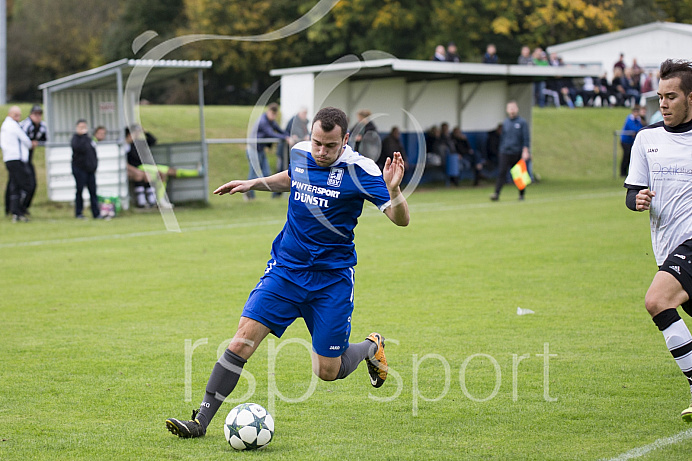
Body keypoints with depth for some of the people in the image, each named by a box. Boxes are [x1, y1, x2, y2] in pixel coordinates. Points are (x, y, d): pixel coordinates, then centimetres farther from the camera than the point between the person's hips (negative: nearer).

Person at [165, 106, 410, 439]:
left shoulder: (358, 170, -14)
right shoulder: (299, 153, 0)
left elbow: (401, 220, -16)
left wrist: (393, 190, -34)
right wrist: (256, 184, 16)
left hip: (332, 279, -3)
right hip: (285, 270, 3)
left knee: (328, 371, 1)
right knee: (244, 337, -13)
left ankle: (371, 347, 35)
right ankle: (201, 420, -8)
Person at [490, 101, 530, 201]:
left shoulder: (522, 122, 0)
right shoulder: (505, 123, 12)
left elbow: (526, 138, -5)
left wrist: (525, 151, -14)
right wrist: (501, 150, 18)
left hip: (517, 153, -2)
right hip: (505, 153, 2)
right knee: (502, 173, -10)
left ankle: (521, 194, 21)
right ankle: (496, 194, -18)